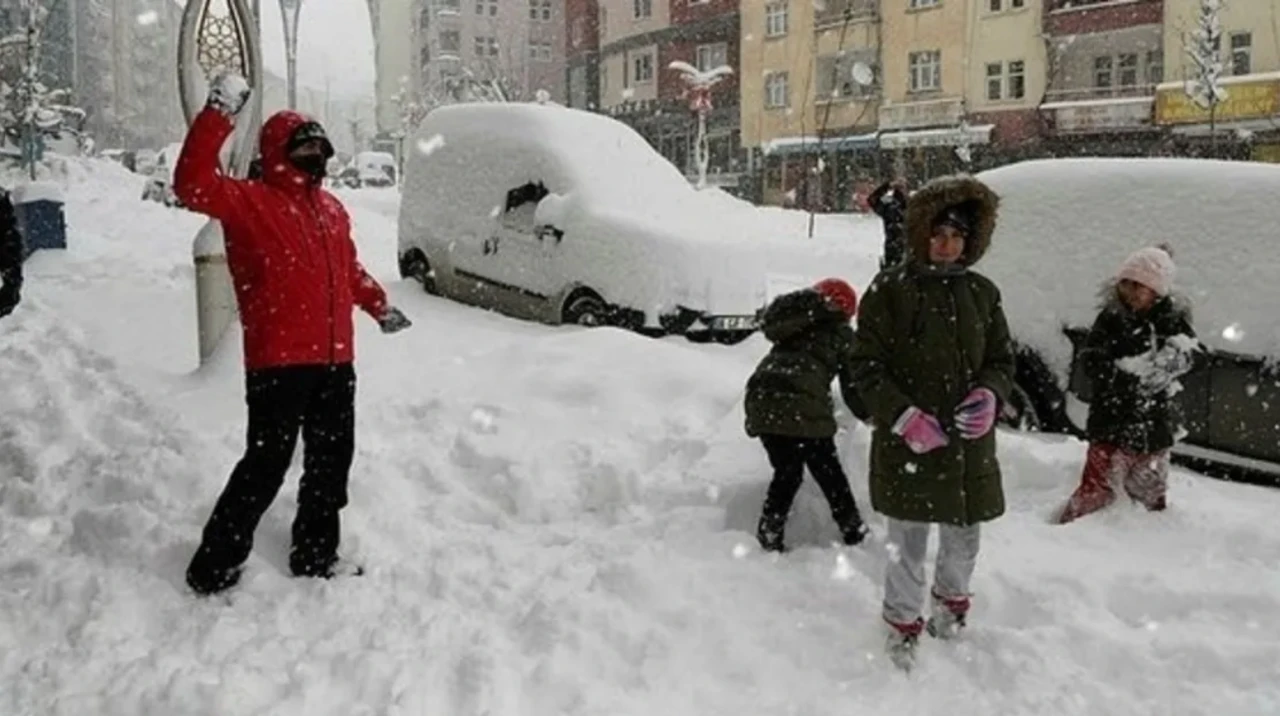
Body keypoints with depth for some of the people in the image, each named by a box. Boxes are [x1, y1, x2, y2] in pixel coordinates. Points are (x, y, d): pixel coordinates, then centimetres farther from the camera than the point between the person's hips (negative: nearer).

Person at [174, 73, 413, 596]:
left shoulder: (331, 208, 16)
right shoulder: (251, 201, -6)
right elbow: (193, 185, -24)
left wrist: (379, 304, 31)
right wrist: (219, 114, -28)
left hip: (334, 361, 7)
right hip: (278, 362, -7)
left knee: (331, 461, 15)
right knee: (266, 466, -7)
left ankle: (315, 557, 31)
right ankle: (215, 568, 6)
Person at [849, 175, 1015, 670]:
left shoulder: (982, 293, 5)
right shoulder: (890, 290, -8)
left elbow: (1002, 360, 12)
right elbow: (866, 368, -8)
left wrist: (989, 395, -10)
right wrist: (904, 416, -20)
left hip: (969, 446, 4)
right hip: (906, 446, -4)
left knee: (963, 542, 19)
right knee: (908, 547, 6)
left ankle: (951, 601, 48)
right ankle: (903, 625, 30)